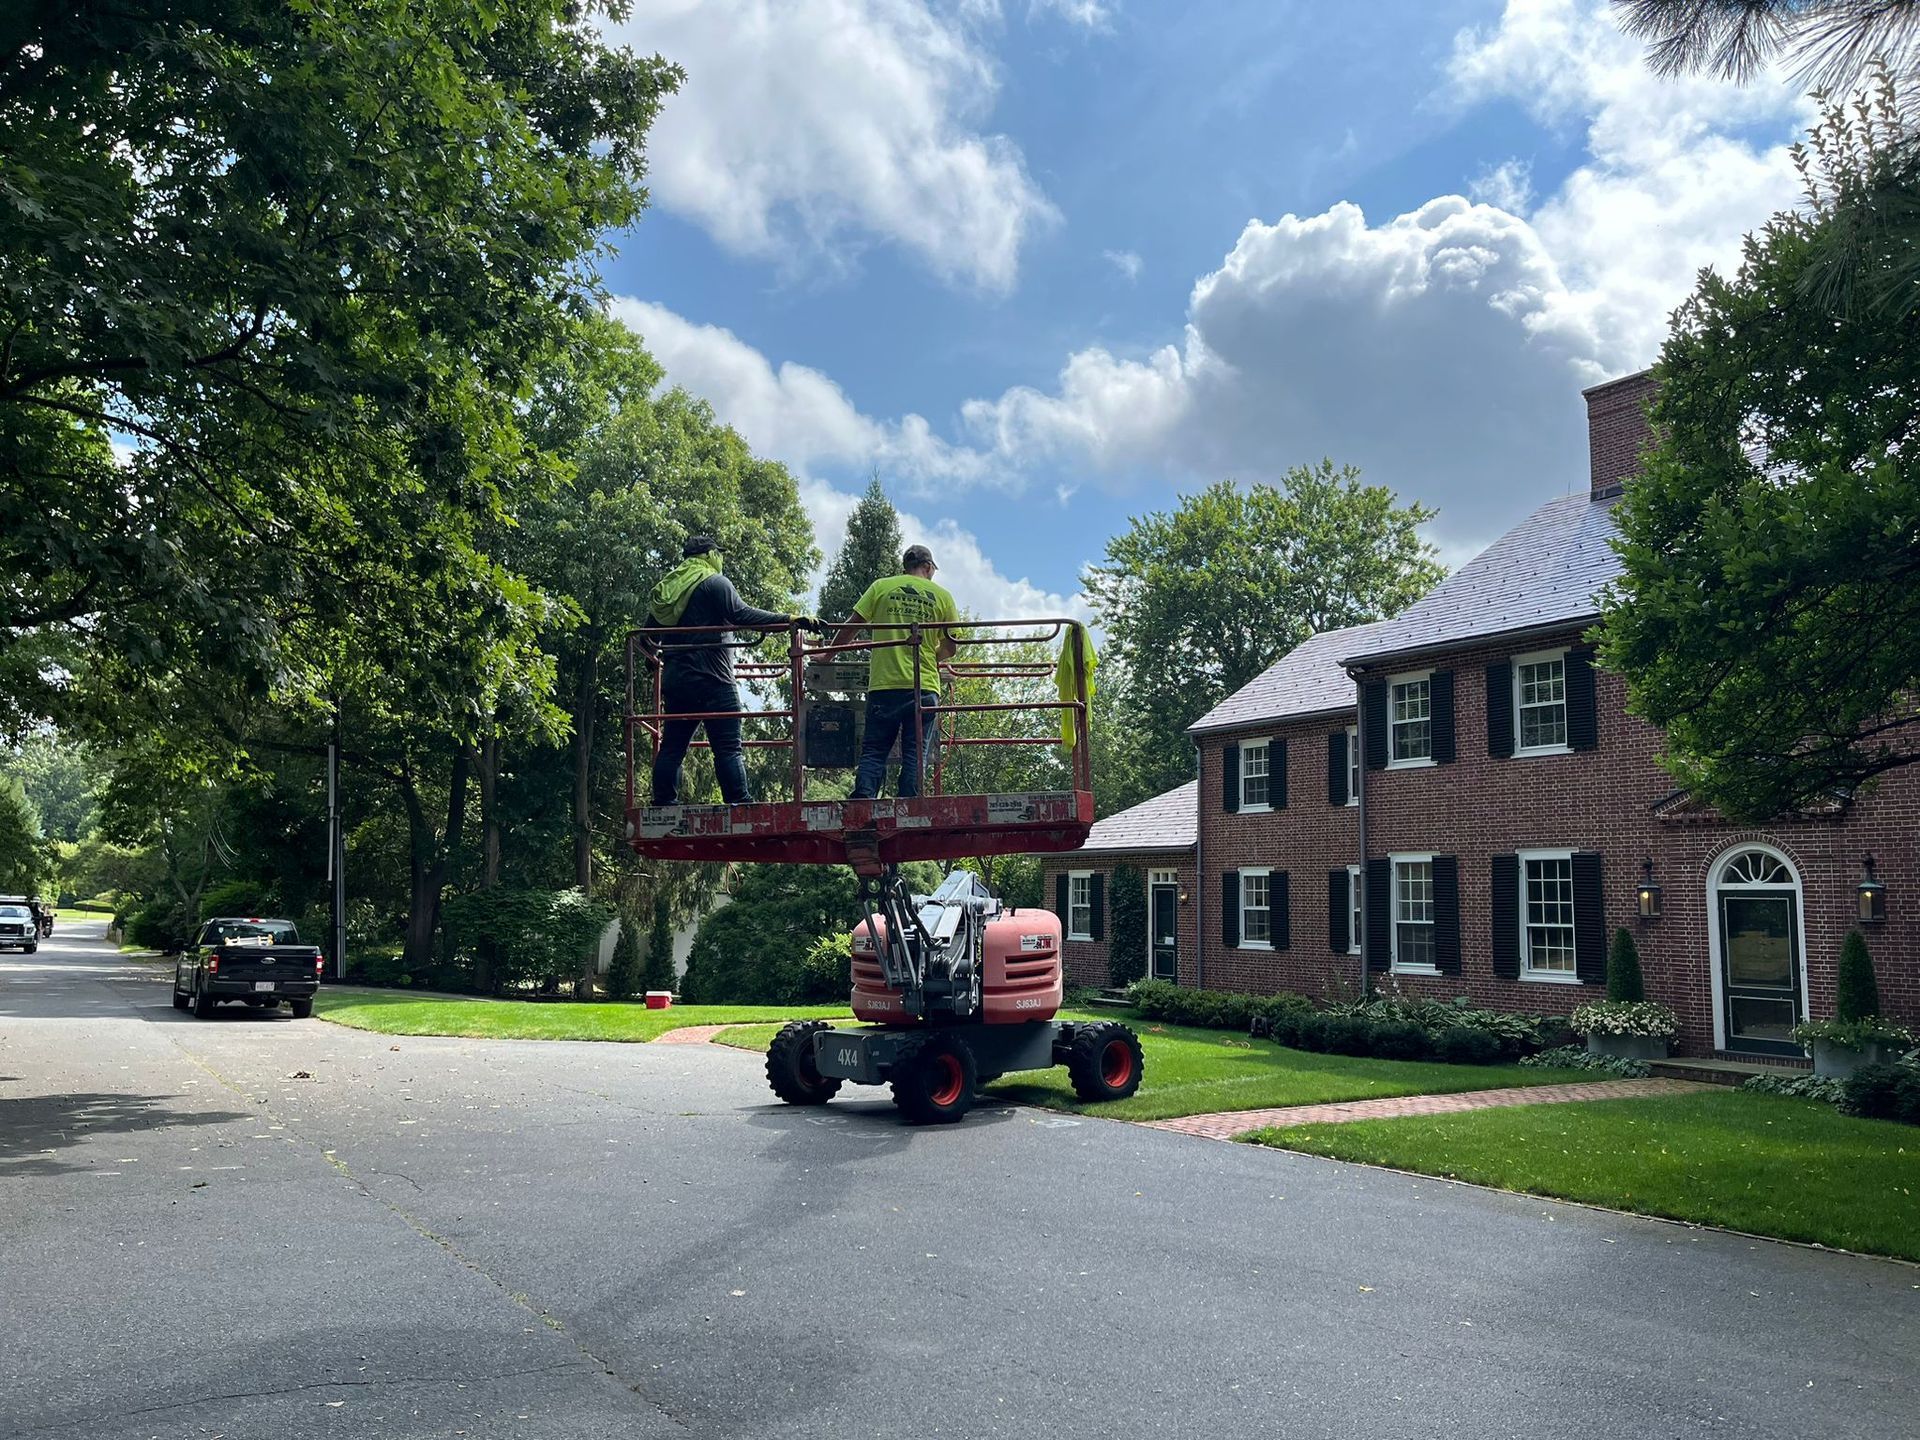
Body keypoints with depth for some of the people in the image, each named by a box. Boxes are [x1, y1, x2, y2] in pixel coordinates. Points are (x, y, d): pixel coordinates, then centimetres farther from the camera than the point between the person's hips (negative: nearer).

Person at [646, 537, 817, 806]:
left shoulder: (667, 585, 18)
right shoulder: (714, 582, -5)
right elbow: (741, 615, -18)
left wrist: (656, 657, 43)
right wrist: (790, 619, -22)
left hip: (674, 680, 7)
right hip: (711, 679, -7)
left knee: (671, 746, 11)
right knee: (728, 746, -9)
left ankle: (663, 801, 10)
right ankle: (739, 802, -15)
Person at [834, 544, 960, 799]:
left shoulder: (881, 587, 6)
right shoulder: (942, 596, 8)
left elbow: (850, 627, 3)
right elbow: (950, 648, 9)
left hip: (884, 684, 0)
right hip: (924, 686, 0)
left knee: (873, 750, 4)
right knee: (914, 754, 4)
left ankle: (862, 802, -15)